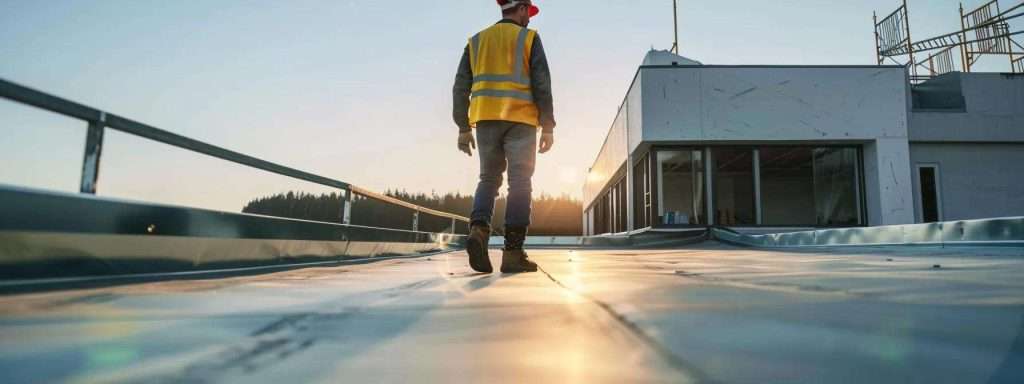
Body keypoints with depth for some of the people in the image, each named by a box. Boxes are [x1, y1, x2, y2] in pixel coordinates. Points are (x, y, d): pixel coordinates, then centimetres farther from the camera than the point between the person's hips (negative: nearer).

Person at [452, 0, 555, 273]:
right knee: (520, 184, -2)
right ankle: (512, 252, -7)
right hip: (520, 120, -3)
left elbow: (461, 88, 10)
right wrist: (548, 127, -3)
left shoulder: (476, 41, 17)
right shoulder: (529, 38, 6)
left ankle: (479, 230, -14)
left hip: (485, 119, 4)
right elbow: (542, 85, -4)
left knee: (488, 179, 11)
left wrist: (463, 128, 10)